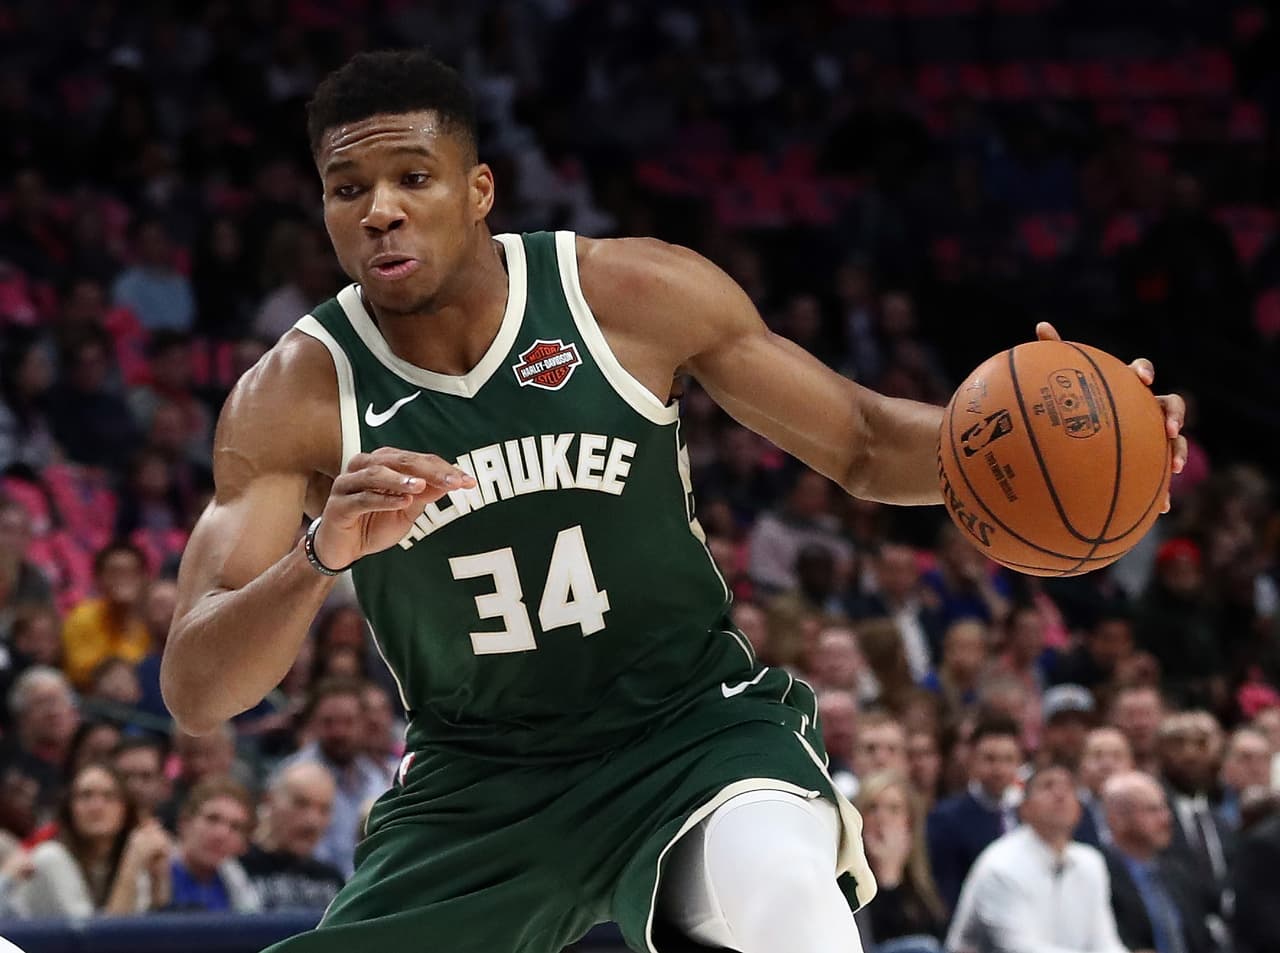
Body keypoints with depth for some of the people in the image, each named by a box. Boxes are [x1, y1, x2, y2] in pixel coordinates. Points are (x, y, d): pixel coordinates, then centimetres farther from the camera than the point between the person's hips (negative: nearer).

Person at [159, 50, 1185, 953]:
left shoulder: (633, 295, -11)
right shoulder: (293, 399, -12)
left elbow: (865, 445, 0)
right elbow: (195, 693, -17)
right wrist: (320, 555, -37)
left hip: (695, 725, -1)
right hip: (479, 778, 2)